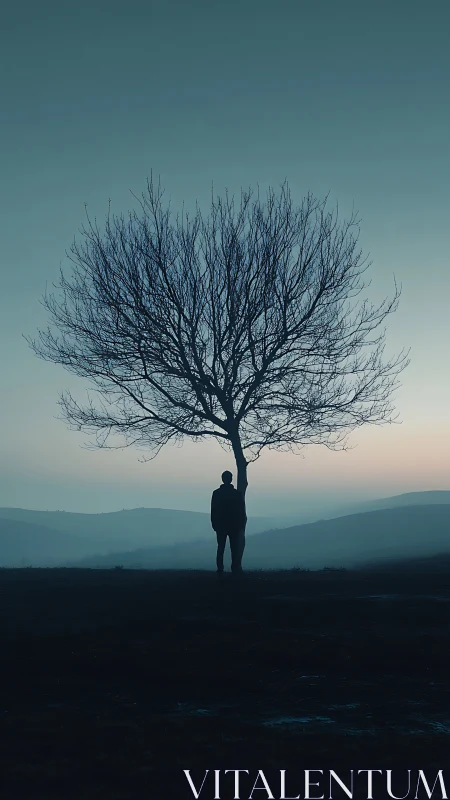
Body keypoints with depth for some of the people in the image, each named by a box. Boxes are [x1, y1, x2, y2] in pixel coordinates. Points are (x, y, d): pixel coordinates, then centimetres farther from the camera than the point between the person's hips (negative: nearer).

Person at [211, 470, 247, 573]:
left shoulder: (216, 493, -3)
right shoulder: (237, 493, -5)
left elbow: (213, 511, -3)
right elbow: (242, 511, -1)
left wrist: (214, 524, 3)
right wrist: (242, 524, 8)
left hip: (220, 526, 1)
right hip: (234, 526, -1)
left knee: (220, 548, 6)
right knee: (235, 549, 5)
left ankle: (220, 569, 1)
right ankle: (235, 569, 1)